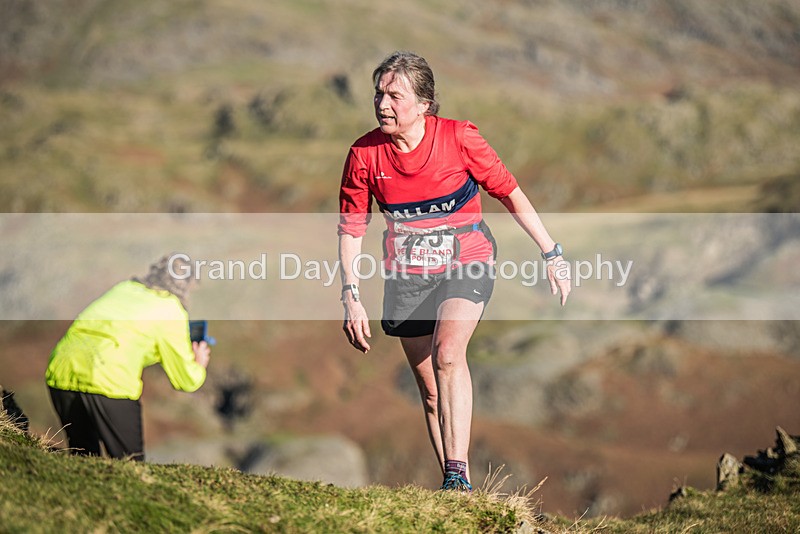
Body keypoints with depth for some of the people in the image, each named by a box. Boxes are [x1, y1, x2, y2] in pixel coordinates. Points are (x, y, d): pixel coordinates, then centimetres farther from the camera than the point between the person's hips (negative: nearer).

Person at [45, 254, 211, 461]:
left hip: (61, 369, 6)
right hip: (107, 381, -6)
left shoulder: (124, 288, 25)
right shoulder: (171, 312, 9)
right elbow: (187, 381, 14)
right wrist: (199, 365, 36)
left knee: (83, 454, 20)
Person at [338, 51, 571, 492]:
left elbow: (510, 193, -3)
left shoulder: (459, 138, -15)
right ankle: (452, 486, 17)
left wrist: (552, 253, 0)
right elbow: (350, 228, -1)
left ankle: (458, 473, -31)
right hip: (406, 277, 3)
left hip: (466, 264, -3)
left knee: (447, 354, -28)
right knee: (430, 390, 5)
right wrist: (351, 298, -8)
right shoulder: (364, 154, -10)